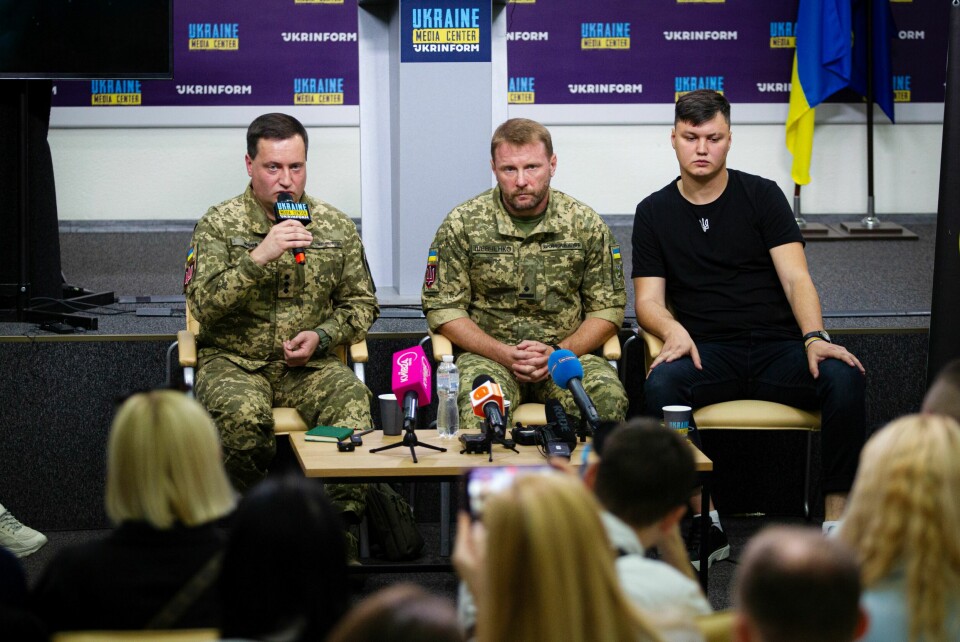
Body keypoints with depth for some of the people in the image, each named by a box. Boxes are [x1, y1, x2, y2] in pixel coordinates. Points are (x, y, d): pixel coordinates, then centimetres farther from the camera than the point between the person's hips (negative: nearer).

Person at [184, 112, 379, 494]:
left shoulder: (336, 227, 10)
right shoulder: (219, 224, 1)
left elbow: (361, 304, 16)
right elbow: (203, 304, -11)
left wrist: (321, 336, -4)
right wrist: (259, 258, -23)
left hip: (309, 365, 2)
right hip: (233, 362, -2)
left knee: (354, 404, -30)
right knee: (241, 413, -35)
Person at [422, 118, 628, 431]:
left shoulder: (586, 225, 5)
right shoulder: (462, 225, 1)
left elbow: (607, 309, 7)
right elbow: (443, 310, 2)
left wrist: (558, 353, -11)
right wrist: (504, 354, -12)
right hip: (489, 354, -2)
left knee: (607, 396, -30)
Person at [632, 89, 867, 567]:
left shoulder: (761, 196, 9)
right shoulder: (654, 213, 13)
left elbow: (796, 278, 0)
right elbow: (648, 301, 8)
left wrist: (814, 338, -20)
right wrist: (673, 330, -16)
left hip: (778, 347, 0)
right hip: (708, 353, 0)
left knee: (844, 379, -31)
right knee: (659, 387, -34)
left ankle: (836, 523, -24)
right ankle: (703, 523, -22)